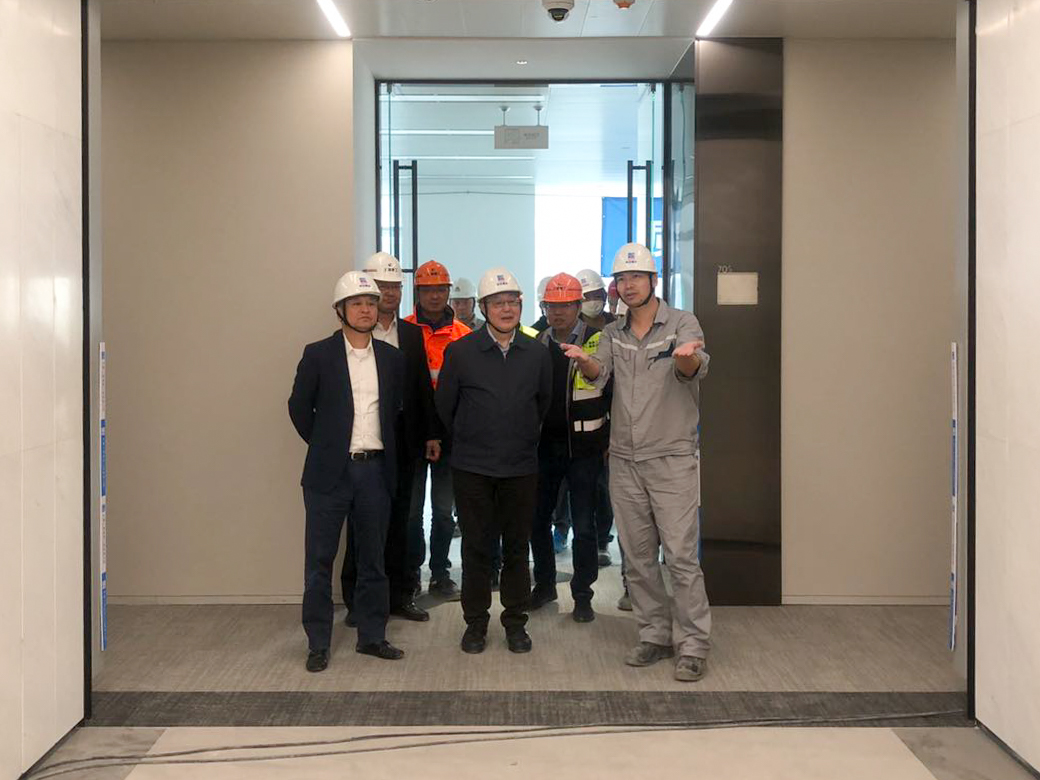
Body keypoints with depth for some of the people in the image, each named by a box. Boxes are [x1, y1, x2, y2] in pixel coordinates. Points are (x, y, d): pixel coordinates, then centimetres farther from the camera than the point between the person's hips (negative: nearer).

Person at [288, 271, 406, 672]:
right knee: (320, 560, 1)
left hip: (375, 470, 3)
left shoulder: (392, 358, 7)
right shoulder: (318, 354, -3)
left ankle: (372, 636, 22)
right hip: (330, 472, -3)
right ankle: (318, 643, 10)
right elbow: (299, 407, 4)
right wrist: (323, 443, 5)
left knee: (372, 559, 11)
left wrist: (382, 447, 11)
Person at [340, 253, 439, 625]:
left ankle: (399, 594, 21)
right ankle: (358, 601, 11)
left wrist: (432, 434, 7)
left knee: (399, 520, 12)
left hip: (404, 440, 4)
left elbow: (424, 386, 11)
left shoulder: (412, 334, 10)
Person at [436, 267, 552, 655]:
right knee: (476, 546, 5)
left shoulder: (537, 353, 4)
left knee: (517, 546, 7)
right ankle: (475, 622, 16)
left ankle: (515, 621, 19)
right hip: (472, 467, -1)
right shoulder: (460, 351, -3)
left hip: (521, 466, 2)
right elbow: (444, 405, 8)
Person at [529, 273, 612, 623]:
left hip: (584, 447, -4)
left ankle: (582, 595, 13)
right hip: (545, 446, 4)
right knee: (538, 519, 11)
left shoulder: (598, 342, -6)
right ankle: (545, 584, 28)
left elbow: (613, 393, -3)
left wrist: (611, 440, -5)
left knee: (583, 525, 2)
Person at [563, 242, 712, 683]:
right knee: (637, 557, 11)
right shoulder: (613, 334, 11)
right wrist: (585, 361, -30)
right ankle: (654, 636, 22)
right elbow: (598, 375, -6)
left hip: (671, 459, -5)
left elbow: (695, 370, -20)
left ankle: (693, 647, -1)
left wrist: (687, 358, -45)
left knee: (681, 555, -7)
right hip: (624, 461, 5)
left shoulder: (682, 324, -2)